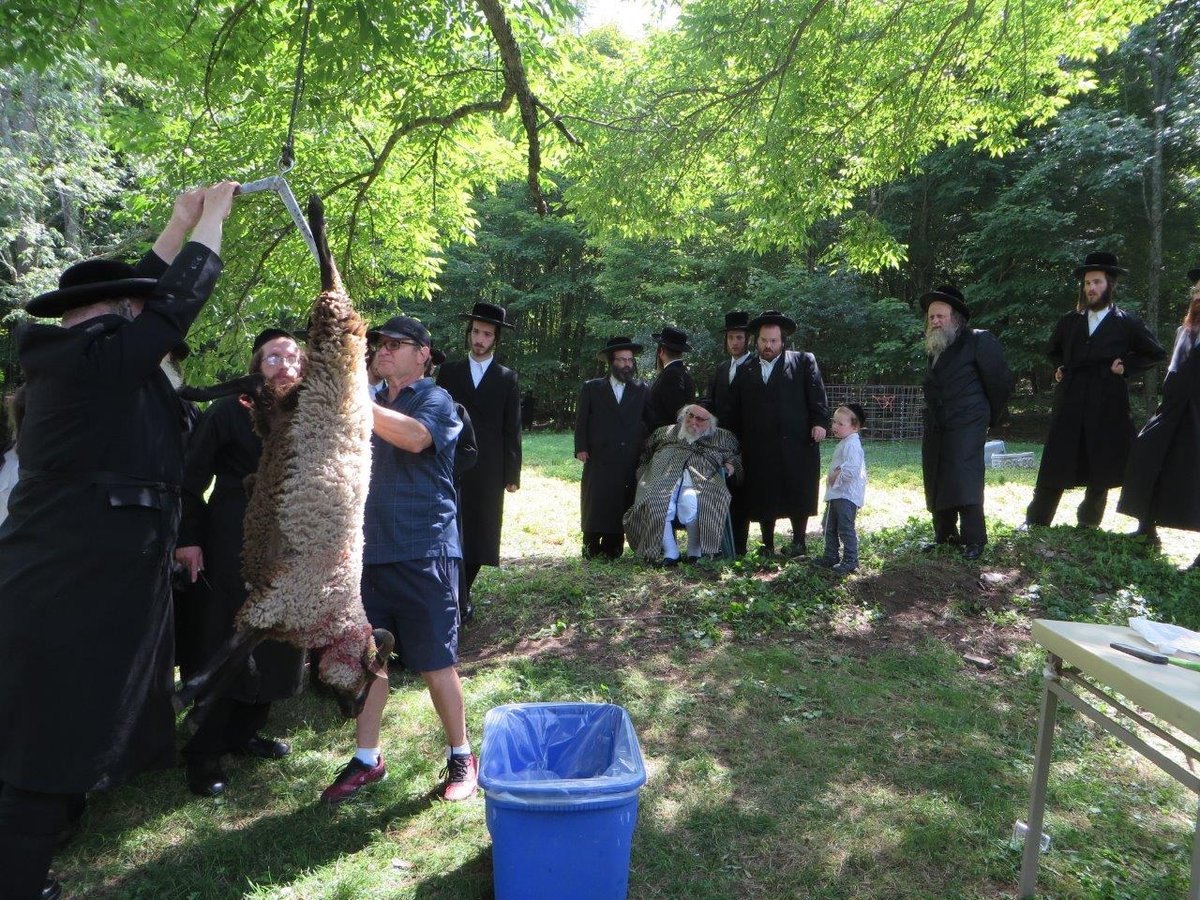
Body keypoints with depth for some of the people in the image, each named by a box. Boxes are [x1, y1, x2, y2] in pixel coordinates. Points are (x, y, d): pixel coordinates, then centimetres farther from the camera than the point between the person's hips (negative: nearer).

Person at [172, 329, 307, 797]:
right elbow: (193, 476, -6)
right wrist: (189, 538, -11)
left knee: (275, 646, 12)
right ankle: (204, 753, 16)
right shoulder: (229, 411, -7)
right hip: (232, 546, -5)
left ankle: (243, 732, 31)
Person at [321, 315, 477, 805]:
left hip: (422, 554, -6)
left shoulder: (435, 400, -4)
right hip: (370, 549, 6)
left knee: (435, 663, 2)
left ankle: (461, 755, 21)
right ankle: (367, 758, 27)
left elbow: (415, 436, -26)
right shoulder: (374, 405, 16)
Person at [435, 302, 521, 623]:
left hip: (488, 470, 0)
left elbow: (512, 430, 4)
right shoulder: (448, 372, 9)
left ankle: (461, 593, 22)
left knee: (479, 533, 6)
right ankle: (458, 598, 0)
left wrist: (512, 474, -1)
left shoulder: (507, 379, 7)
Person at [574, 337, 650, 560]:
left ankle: (612, 549, 9)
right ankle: (591, 549, 10)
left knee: (621, 506, -1)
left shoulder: (642, 390, 12)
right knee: (595, 505, 0)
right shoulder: (592, 388, 10)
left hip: (630, 462, 1)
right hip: (599, 459, -1)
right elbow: (581, 420, 6)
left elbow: (648, 423, 10)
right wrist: (581, 448, -4)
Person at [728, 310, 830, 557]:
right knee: (762, 498, 7)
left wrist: (820, 422, -13)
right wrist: (736, 440, 8)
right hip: (757, 448, 3)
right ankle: (768, 545, 18)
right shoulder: (745, 370, 13)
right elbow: (734, 409, 13)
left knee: (798, 495, 3)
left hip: (796, 444, -2)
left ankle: (799, 542, 16)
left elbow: (817, 395, 0)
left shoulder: (803, 361, 7)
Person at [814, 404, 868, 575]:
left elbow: (852, 470, -30)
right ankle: (831, 557, 28)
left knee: (845, 528, -6)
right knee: (830, 527, 17)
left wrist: (836, 477, -19)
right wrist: (832, 477, 8)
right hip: (835, 494, 11)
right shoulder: (844, 443, 16)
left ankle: (850, 561, 2)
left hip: (847, 495, -11)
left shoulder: (852, 445, -18)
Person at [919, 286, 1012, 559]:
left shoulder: (979, 341, -6)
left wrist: (990, 417, 5)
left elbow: (1001, 382, -3)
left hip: (966, 426, -7)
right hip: (935, 429, 7)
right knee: (936, 483, 8)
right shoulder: (934, 348, 15)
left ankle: (974, 540, -5)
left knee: (964, 481, -12)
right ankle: (945, 536, 18)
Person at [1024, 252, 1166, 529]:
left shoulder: (1127, 323, 3)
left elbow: (1157, 354, 11)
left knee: (1101, 472, 5)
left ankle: (1088, 523, 18)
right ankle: (1035, 522, 8)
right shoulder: (1070, 321, 10)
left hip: (1107, 407, -2)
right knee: (1055, 468, 2)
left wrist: (1126, 366, -2)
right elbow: (1052, 350, 28)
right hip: (1070, 404, 2)